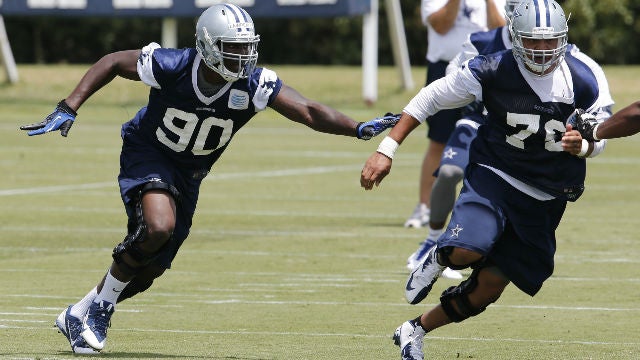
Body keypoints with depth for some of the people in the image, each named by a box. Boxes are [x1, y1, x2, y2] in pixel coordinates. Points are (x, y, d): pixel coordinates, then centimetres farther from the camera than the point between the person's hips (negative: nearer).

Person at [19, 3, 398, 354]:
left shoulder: (255, 85, -22)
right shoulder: (172, 67, -27)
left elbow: (309, 111, -25)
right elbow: (112, 63, -12)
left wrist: (358, 128, -41)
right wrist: (68, 109, -17)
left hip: (189, 172, 4)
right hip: (148, 153, -4)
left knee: (148, 270, 5)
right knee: (158, 226, -32)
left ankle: (78, 315, 29)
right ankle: (100, 307, -10)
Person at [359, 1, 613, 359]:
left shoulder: (581, 81, -10)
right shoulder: (492, 70, -16)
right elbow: (431, 98, -5)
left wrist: (580, 146, -20)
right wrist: (386, 151, -8)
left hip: (544, 199, 3)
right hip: (494, 177, -2)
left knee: (488, 288, 4)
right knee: (467, 250, -32)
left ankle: (415, 330, 28)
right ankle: (439, 258, 8)